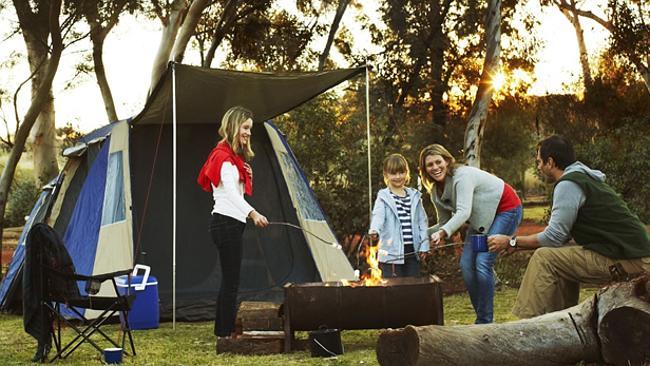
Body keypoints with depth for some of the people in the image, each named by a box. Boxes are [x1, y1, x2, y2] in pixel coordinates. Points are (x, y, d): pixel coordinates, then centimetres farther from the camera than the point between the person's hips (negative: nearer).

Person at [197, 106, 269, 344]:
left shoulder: (234, 157, 19)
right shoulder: (224, 157, -12)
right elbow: (231, 192, -26)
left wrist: (247, 177, 4)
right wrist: (253, 213, -40)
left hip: (231, 223, 10)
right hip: (226, 223, -10)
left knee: (229, 280, 12)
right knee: (231, 280, -8)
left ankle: (223, 329, 18)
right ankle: (226, 333, -5)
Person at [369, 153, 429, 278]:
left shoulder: (415, 196, 10)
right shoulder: (383, 197, -2)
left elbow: (422, 221, 12)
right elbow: (378, 216, -19)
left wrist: (424, 245, 4)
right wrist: (374, 231, -40)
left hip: (412, 252, 4)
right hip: (392, 253, -4)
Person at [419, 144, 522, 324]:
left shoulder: (462, 176, -27)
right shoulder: (436, 192, 0)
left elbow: (464, 212, -39)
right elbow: (444, 223, 7)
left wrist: (443, 233, -53)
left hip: (506, 210, -9)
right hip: (482, 218, 9)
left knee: (483, 263, -19)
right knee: (466, 265, -2)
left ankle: (485, 321, -12)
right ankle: (482, 316, 10)